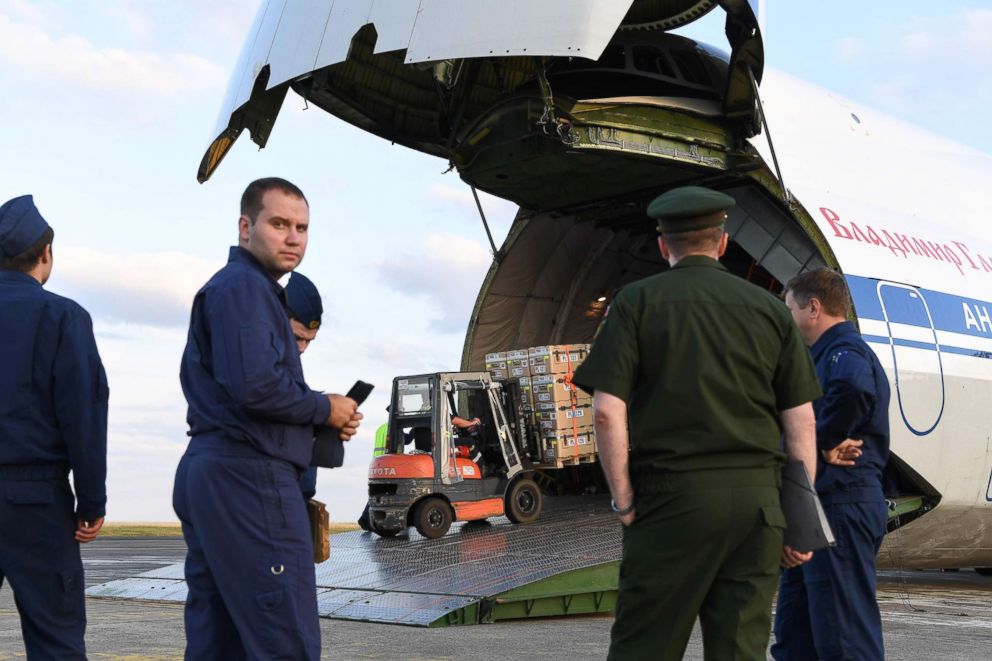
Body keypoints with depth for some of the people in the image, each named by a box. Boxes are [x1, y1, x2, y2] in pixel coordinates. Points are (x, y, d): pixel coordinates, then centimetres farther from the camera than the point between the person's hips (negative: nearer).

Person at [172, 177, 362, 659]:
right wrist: (325, 409, -6)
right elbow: (255, 385, -24)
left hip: (208, 472, 11)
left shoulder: (226, 287, 23)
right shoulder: (244, 285, -9)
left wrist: (324, 423, 8)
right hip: (247, 477, -11)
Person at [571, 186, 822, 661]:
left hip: (673, 496, -3)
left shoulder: (638, 301, 0)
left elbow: (607, 411, -9)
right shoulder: (769, 308, 9)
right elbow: (800, 420, 6)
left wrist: (624, 500, -1)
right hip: (756, 497, 3)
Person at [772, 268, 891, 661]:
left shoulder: (845, 352, -12)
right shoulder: (823, 355, 21)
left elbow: (854, 387, -37)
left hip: (841, 506, -11)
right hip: (817, 507, 11)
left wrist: (826, 441, -23)